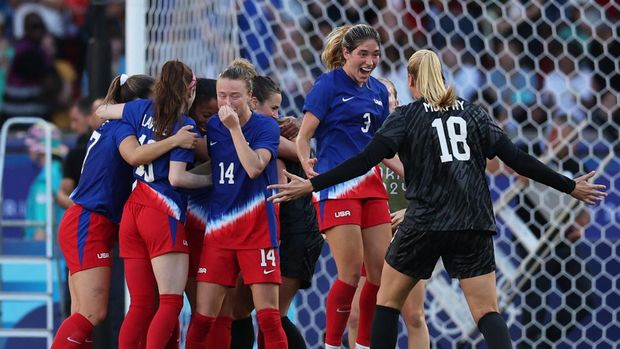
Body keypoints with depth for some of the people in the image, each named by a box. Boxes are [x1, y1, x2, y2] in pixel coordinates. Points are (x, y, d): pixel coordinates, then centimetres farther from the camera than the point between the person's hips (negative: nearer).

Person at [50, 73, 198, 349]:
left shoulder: (108, 128, 17)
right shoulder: (122, 127, -11)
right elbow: (134, 155, -32)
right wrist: (175, 140, -37)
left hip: (82, 224, 10)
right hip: (89, 225, -10)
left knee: (83, 316, 4)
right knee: (93, 314, -14)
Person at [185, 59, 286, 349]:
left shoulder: (266, 127, -5)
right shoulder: (212, 126, 8)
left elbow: (254, 167, -21)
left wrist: (235, 127, -22)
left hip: (257, 229, -4)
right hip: (218, 227, 4)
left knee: (268, 315, -7)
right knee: (202, 316, 0)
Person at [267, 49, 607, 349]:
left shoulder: (406, 117, 3)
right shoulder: (473, 114, 12)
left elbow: (365, 161, -8)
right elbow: (517, 159, 8)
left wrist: (311, 185, -7)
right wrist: (570, 187, 15)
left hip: (425, 223, -2)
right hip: (474, 225, 2)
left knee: (388, 299, 16)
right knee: (487, 312, -1)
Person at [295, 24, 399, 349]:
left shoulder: (379, 91, 14)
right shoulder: (329, 84, -5)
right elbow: (303, 136, -6)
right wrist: (307, 164, -24)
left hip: (371, 184, 7)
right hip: (336, 186, -7)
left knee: (382, 271, 3)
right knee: (351, 272, -11)